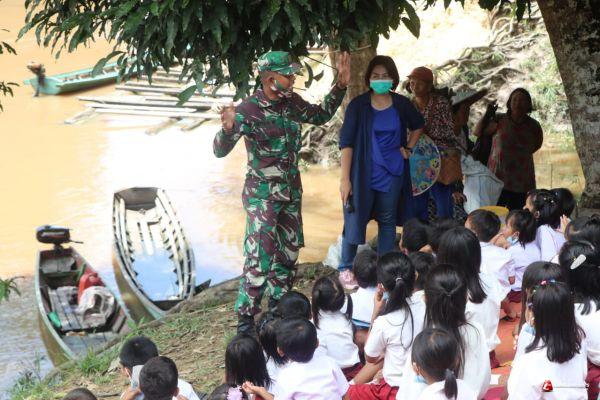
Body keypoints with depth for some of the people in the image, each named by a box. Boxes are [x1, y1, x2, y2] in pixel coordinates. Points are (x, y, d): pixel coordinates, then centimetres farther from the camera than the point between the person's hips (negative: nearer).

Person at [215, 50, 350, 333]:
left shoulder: (292, 102, 0)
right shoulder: (248, 111, -20)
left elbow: (320, 116, 19)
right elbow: (220, 151, -23)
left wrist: (340, 85, 10)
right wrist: (227, 129, -45)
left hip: (291, 190, 7)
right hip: (262, 195, -7)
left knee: (289, 249, 17)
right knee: (260, 257, -10)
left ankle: (279, 304, 34)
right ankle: (245, 317, 0)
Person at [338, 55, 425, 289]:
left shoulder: (401, 105, 1)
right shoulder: (358, 106, -9)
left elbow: (418, 126, 21)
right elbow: (346, 142, -12)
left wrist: (408, 148, 8)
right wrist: (345, 178, -17)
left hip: (392, 173, 3)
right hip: (364, 173, -3)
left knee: (388, 220, 12)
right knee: (356, 219, -1)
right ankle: (346, 269, 13)